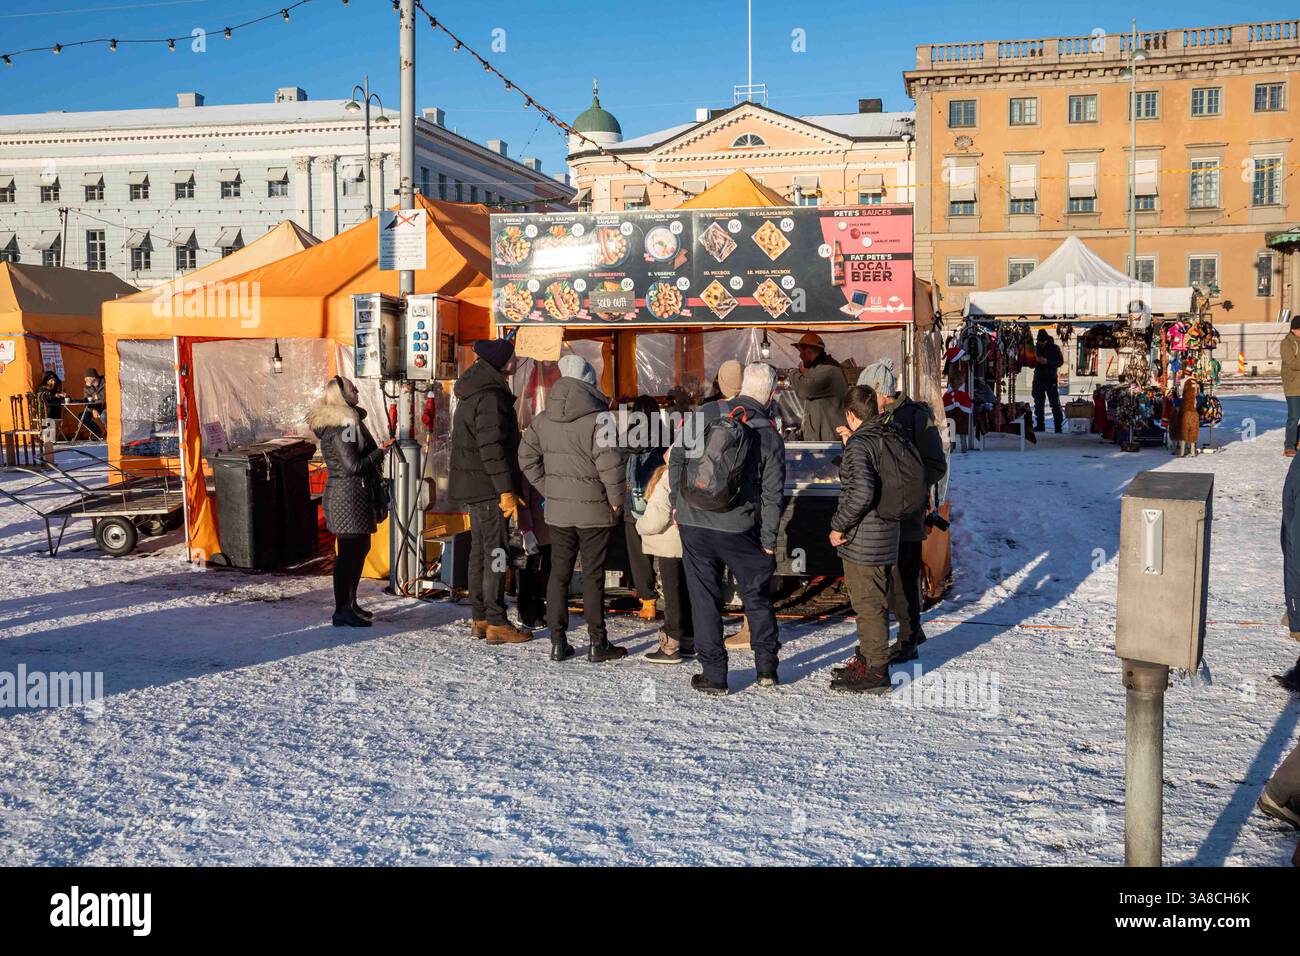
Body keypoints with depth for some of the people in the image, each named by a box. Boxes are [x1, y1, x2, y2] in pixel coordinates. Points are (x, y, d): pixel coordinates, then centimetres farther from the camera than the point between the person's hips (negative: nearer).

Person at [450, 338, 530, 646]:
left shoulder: (470, 394, 17)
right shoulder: (491, 397, -17)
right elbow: (493, 448, -23)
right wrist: (506, 491, -22)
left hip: (472, 488, 10)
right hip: (489, 488, -10)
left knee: (479, 550, 13)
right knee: (496, 552, -6)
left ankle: (479, 619, 19)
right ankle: (496, 623, -3)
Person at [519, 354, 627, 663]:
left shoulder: (543, 419, 5)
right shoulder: (597, 418, -15)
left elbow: (527, 457, 11)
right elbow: (609, 463, -19)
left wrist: (548, 489, 13)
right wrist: (616, 499, -6)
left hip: (557, 509, 5)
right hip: (593, 510, -5)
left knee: (559, 573, 12)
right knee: (593, 575, 3)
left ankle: (558, 642, 15)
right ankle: (597, 643, 10)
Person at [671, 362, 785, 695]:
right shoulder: (770, 436, -5)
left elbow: (676, 458, -1)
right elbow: (772, 494, -3)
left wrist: (679, 503, 10)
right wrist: (769, 541, 4)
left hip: (693, 524, 1)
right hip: (739, 530, -1)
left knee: (704, 599, 9)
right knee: (757, 596, 16)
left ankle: (713, 674, 12)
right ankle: (766, 668, 24)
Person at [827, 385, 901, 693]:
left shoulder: (859, 445, -18)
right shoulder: (889, 438, 7)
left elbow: (862, 492, -30)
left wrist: (839, 525, -18)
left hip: (862, 540, -9)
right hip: (888, 535, 9)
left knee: (868, 605, 0)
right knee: (874, 602, 19)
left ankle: (875, 672, 7)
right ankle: (867, 659, 33)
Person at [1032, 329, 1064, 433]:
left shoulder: (1054, 348, -1)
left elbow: (1060, 361, -6)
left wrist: (1047, 362, -19)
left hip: (1051, 379, -4)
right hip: (1038, 379, 4)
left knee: (1055, 403, -5)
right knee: (1038, 404, 7)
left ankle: (1058, 425, -3)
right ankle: (1040, 425, 14)